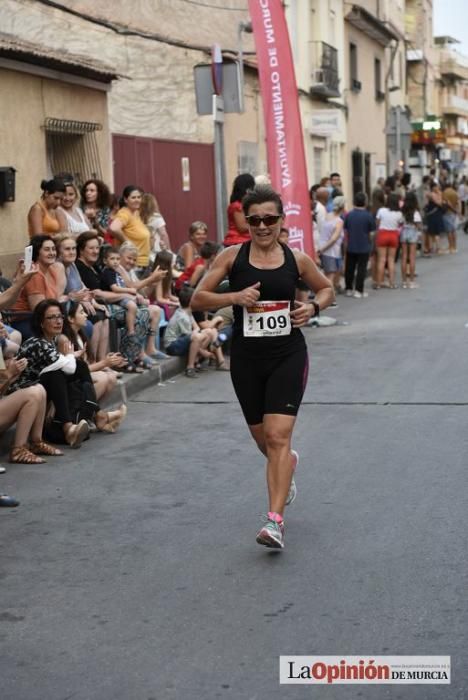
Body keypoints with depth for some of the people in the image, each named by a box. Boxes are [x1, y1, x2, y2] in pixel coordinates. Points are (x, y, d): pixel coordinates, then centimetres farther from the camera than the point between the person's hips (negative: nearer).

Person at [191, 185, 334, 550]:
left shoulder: (296, 259, -1)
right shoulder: (232, 256, -3)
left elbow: (327, 289, 15)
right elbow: (197, 299, -3)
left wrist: (313, 308, -6)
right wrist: (234, 296, -19)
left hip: (288, 355, -2)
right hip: (247, 357, 2)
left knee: (278, 436, -14)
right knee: (263, 439, 16)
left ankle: (275, 520, -14)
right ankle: (288, 463, 52)